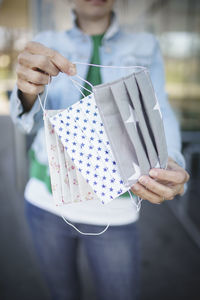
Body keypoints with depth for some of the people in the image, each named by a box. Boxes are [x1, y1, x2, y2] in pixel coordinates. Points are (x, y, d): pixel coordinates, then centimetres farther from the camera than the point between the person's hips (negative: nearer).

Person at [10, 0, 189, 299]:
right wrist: (29, 89, -34)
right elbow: (29, 119, -10)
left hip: (112, 208, 0)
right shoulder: (47, 44, 2)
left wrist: (169, 165, -28)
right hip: (48, 198, 1)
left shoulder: (145, 47, 3)